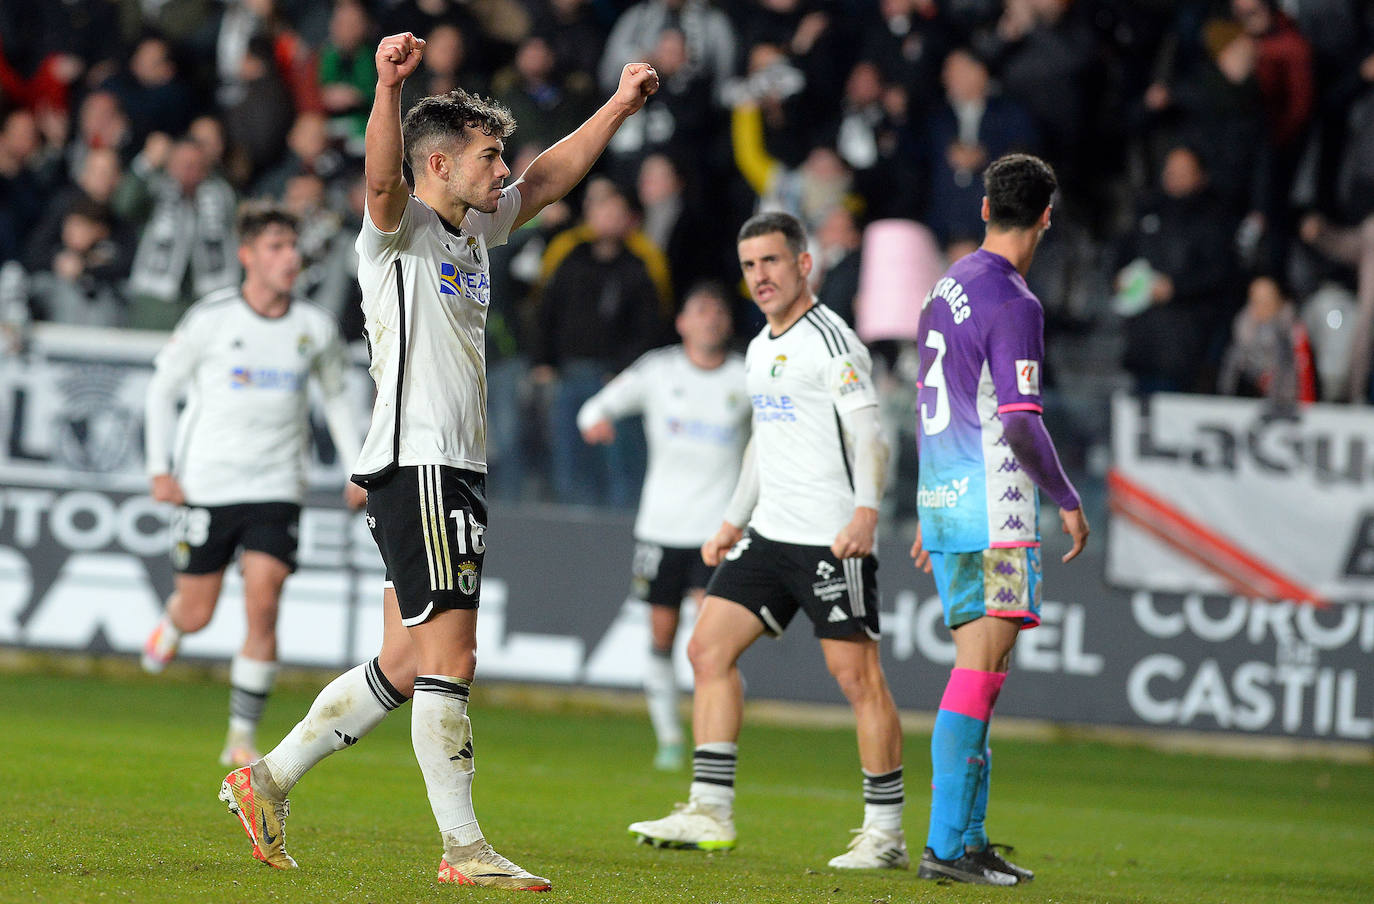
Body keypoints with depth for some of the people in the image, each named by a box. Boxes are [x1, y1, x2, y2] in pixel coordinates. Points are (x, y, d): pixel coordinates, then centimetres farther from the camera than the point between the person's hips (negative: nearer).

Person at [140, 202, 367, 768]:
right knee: (197, 615, 4)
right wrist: (159, 469, -3)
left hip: (276, 488, 1)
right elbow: (162, 387, 4)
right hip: (205, 484, -1)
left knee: (263, 608, -12)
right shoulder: (210, 320, -6)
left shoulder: (315, 328, 3)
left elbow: (336, 396, 19)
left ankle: (241, 738, -3)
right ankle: (170, 625, 43)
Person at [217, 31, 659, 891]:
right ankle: (464, 848, -7)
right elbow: (382, 178, -29)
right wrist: (389, 86, -44)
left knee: (405, 665, 12)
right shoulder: (401, 230, -7)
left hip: (457, 468, 9)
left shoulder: (475, 230, 17)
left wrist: (620, 105, 26)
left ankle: (271, 779, 21)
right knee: (448, 655, -9)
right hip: (417, 464, -9)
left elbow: (551, 177, 30)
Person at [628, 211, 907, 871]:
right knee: (708, 648, 2)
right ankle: (710, 812, 4)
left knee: (857, 674, -7)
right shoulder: (760, 349, 17)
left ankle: (886, 834, -1)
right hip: (769, 533, 9)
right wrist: (733, 521, 26)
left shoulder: (831, 341, -10)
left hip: (831, 539, -9)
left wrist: (866, 510, -30)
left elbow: (868, 433, -17)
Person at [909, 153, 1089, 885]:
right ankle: (946, 844, -12)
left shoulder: (948, 287, 15)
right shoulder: (1013, 304, -13)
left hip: (942, 497, 9)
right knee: (980, 669, -9)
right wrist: (1068, 501, -7)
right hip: (993, 509, -9)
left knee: (977, 671, 12)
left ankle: (968, 837, 13)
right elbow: (1019, 424, -19)